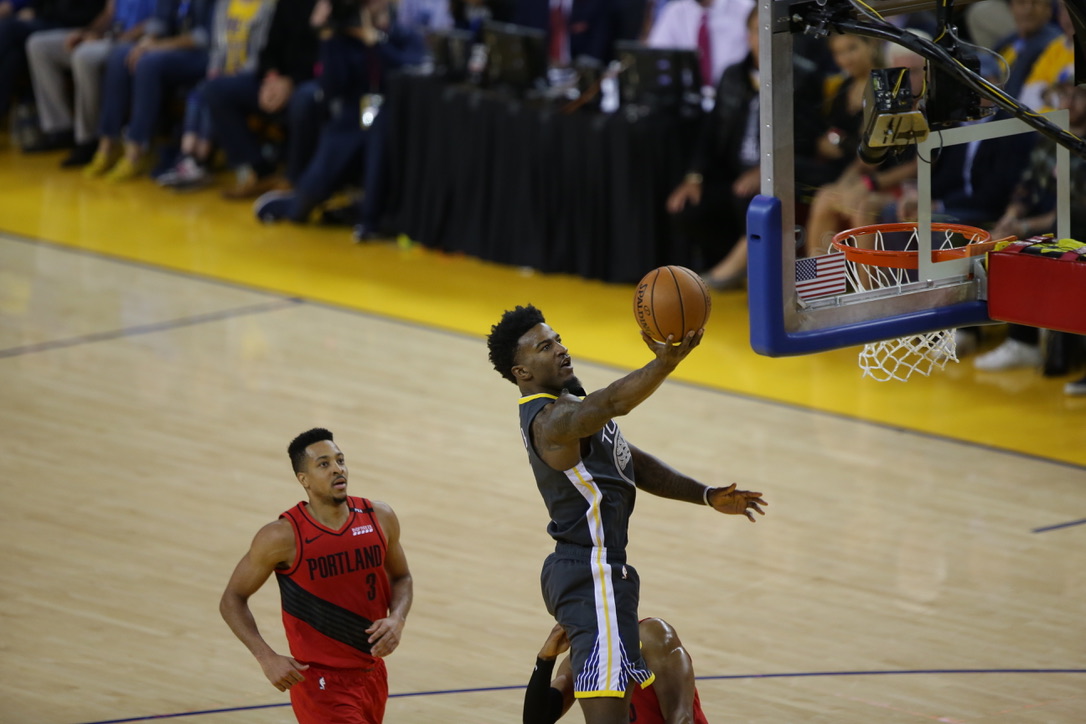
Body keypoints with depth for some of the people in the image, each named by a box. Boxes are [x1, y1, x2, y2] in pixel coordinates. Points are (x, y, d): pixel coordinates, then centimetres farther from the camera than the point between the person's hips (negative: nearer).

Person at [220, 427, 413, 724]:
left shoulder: (379, 518, -2)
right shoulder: (283, 537, -14)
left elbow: (401, 578, 15)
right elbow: (232, 599, -4)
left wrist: (397, 619, -7)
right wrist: (267, 658, -17)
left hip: (371, 674, 6)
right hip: (321, 681, -5)